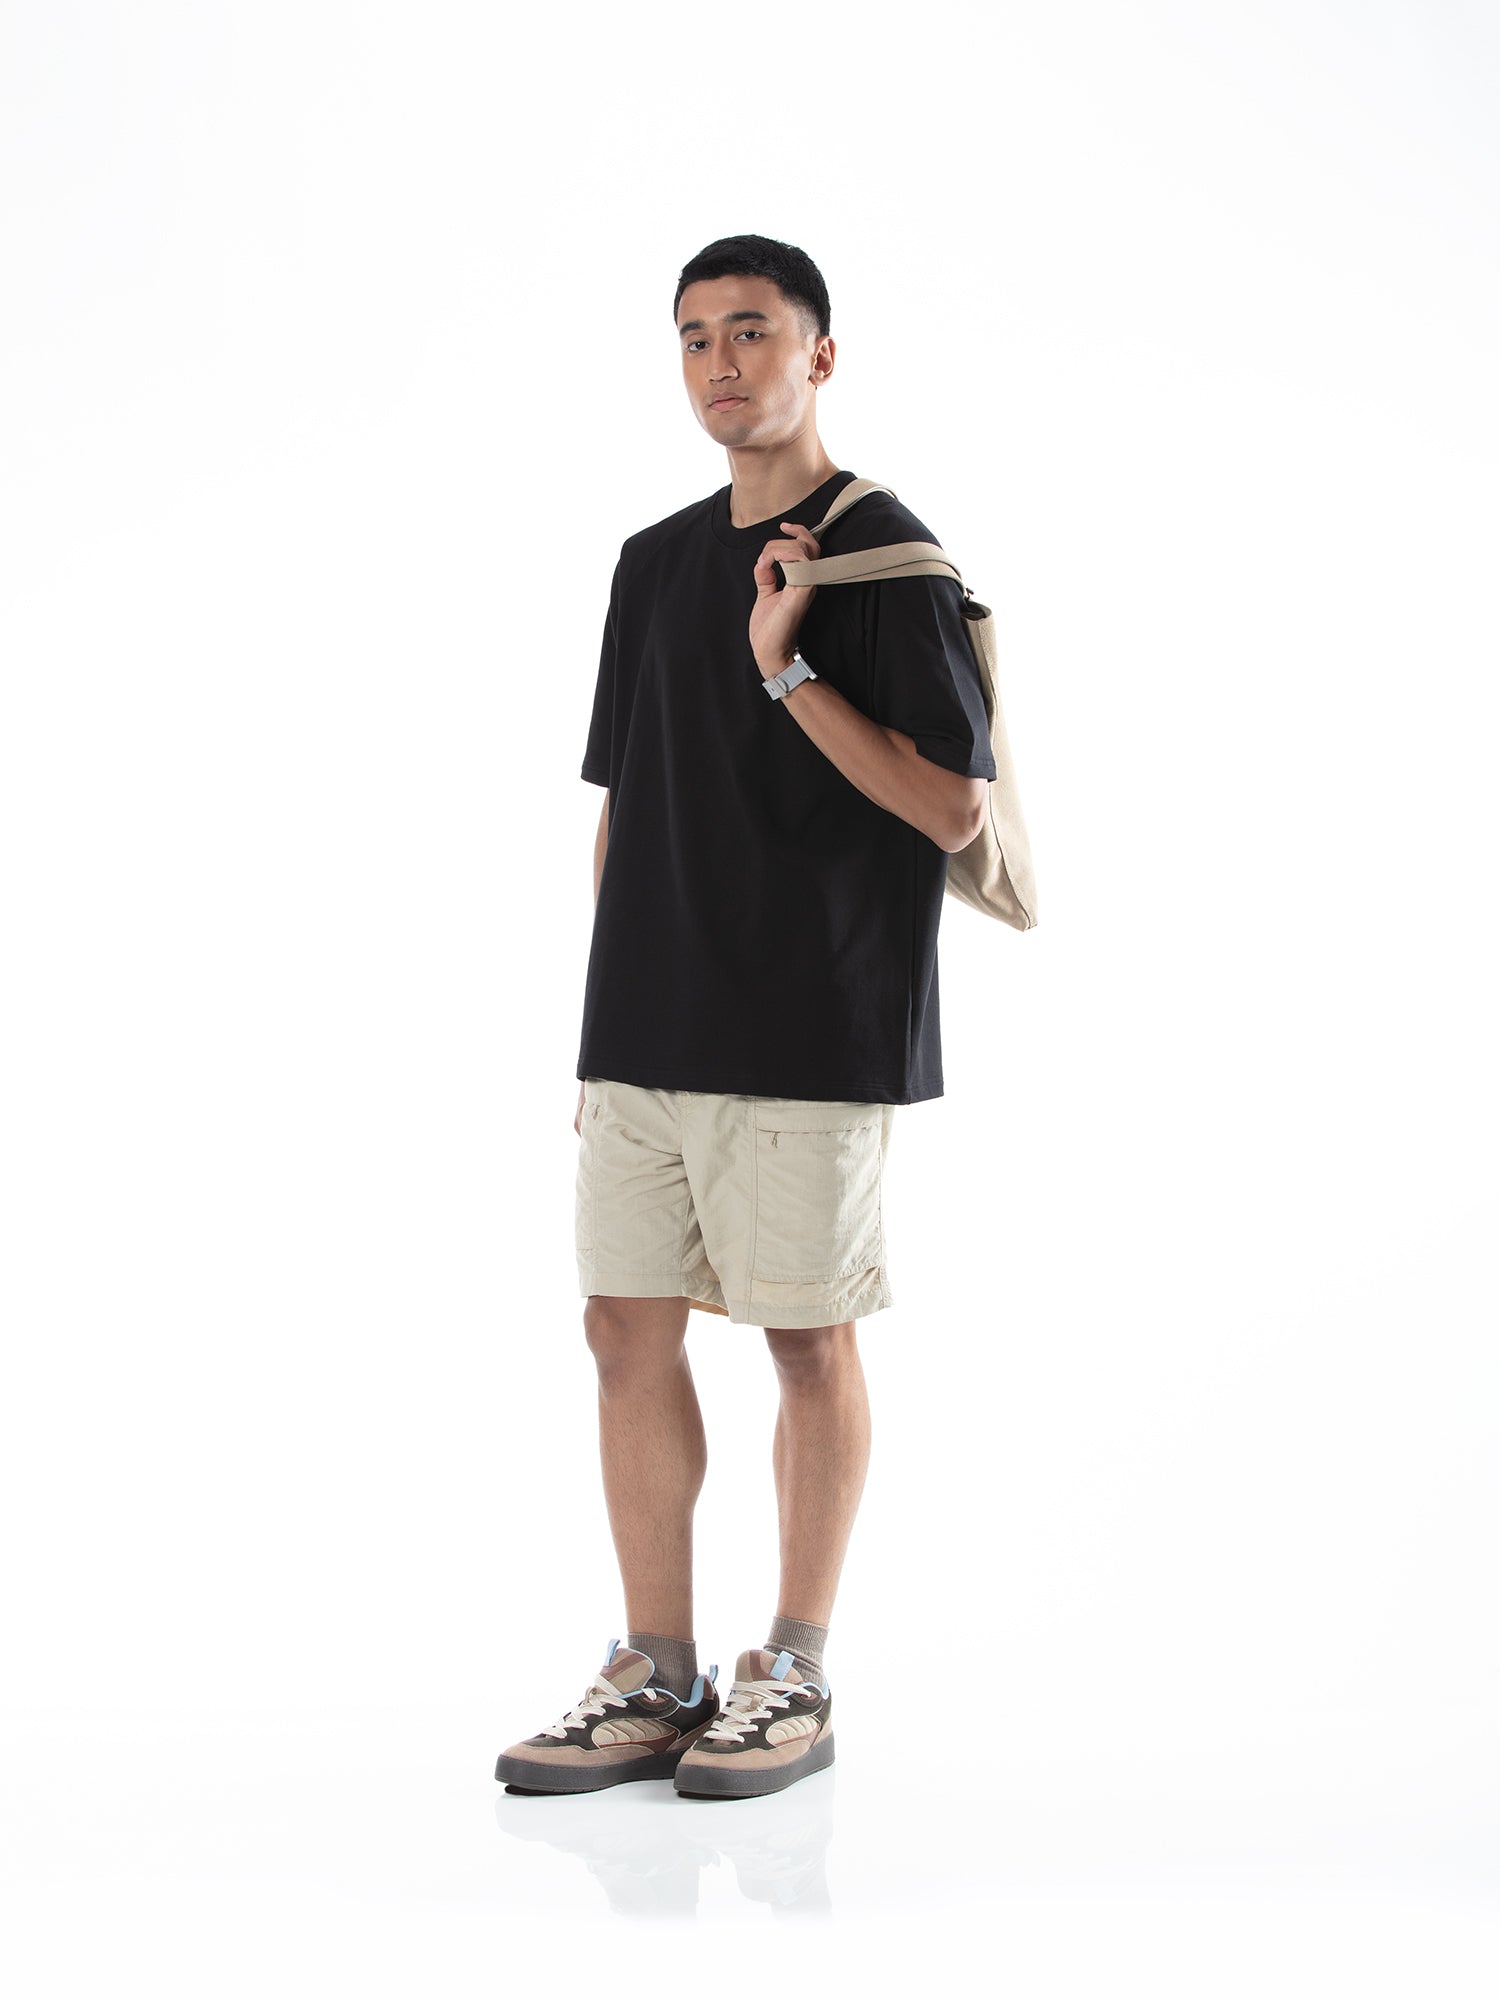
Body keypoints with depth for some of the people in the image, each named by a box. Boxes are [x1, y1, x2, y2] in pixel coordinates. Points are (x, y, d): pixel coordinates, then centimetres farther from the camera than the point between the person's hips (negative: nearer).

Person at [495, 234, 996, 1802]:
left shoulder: (884, 556, -6)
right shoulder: (653, 562, 14)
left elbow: (954, 807, -13)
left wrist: (787, 671, -18)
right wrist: (606, 1017, 15)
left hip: (811, 1033, -6)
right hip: (647, 1031, 6)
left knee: (808, 1341, 2)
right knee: (629, 1329, 6)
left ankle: (795, 1679, 15)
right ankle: (657, 1677, 17)